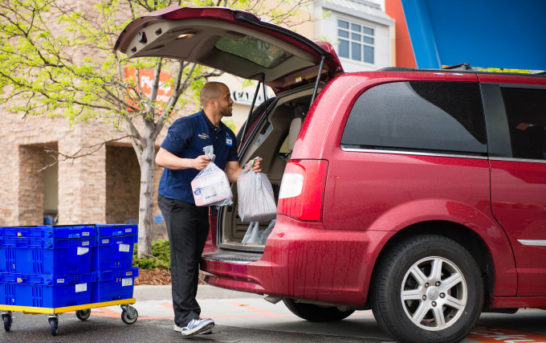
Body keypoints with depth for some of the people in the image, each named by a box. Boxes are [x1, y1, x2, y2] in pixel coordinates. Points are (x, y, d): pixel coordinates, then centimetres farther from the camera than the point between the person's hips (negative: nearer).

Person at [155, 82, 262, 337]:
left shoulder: (227, 135, 12)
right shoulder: (187, 126, -11)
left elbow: (231, 171, 8)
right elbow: (161, 157, -14)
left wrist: (249, 171, -14)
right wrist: (192, 163, -28)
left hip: (201, 204, 8)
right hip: (177, 201, -8)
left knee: (192, 261, 10)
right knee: (184, 261, -12)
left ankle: (185, 319, 15)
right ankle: (186, 318, -14)